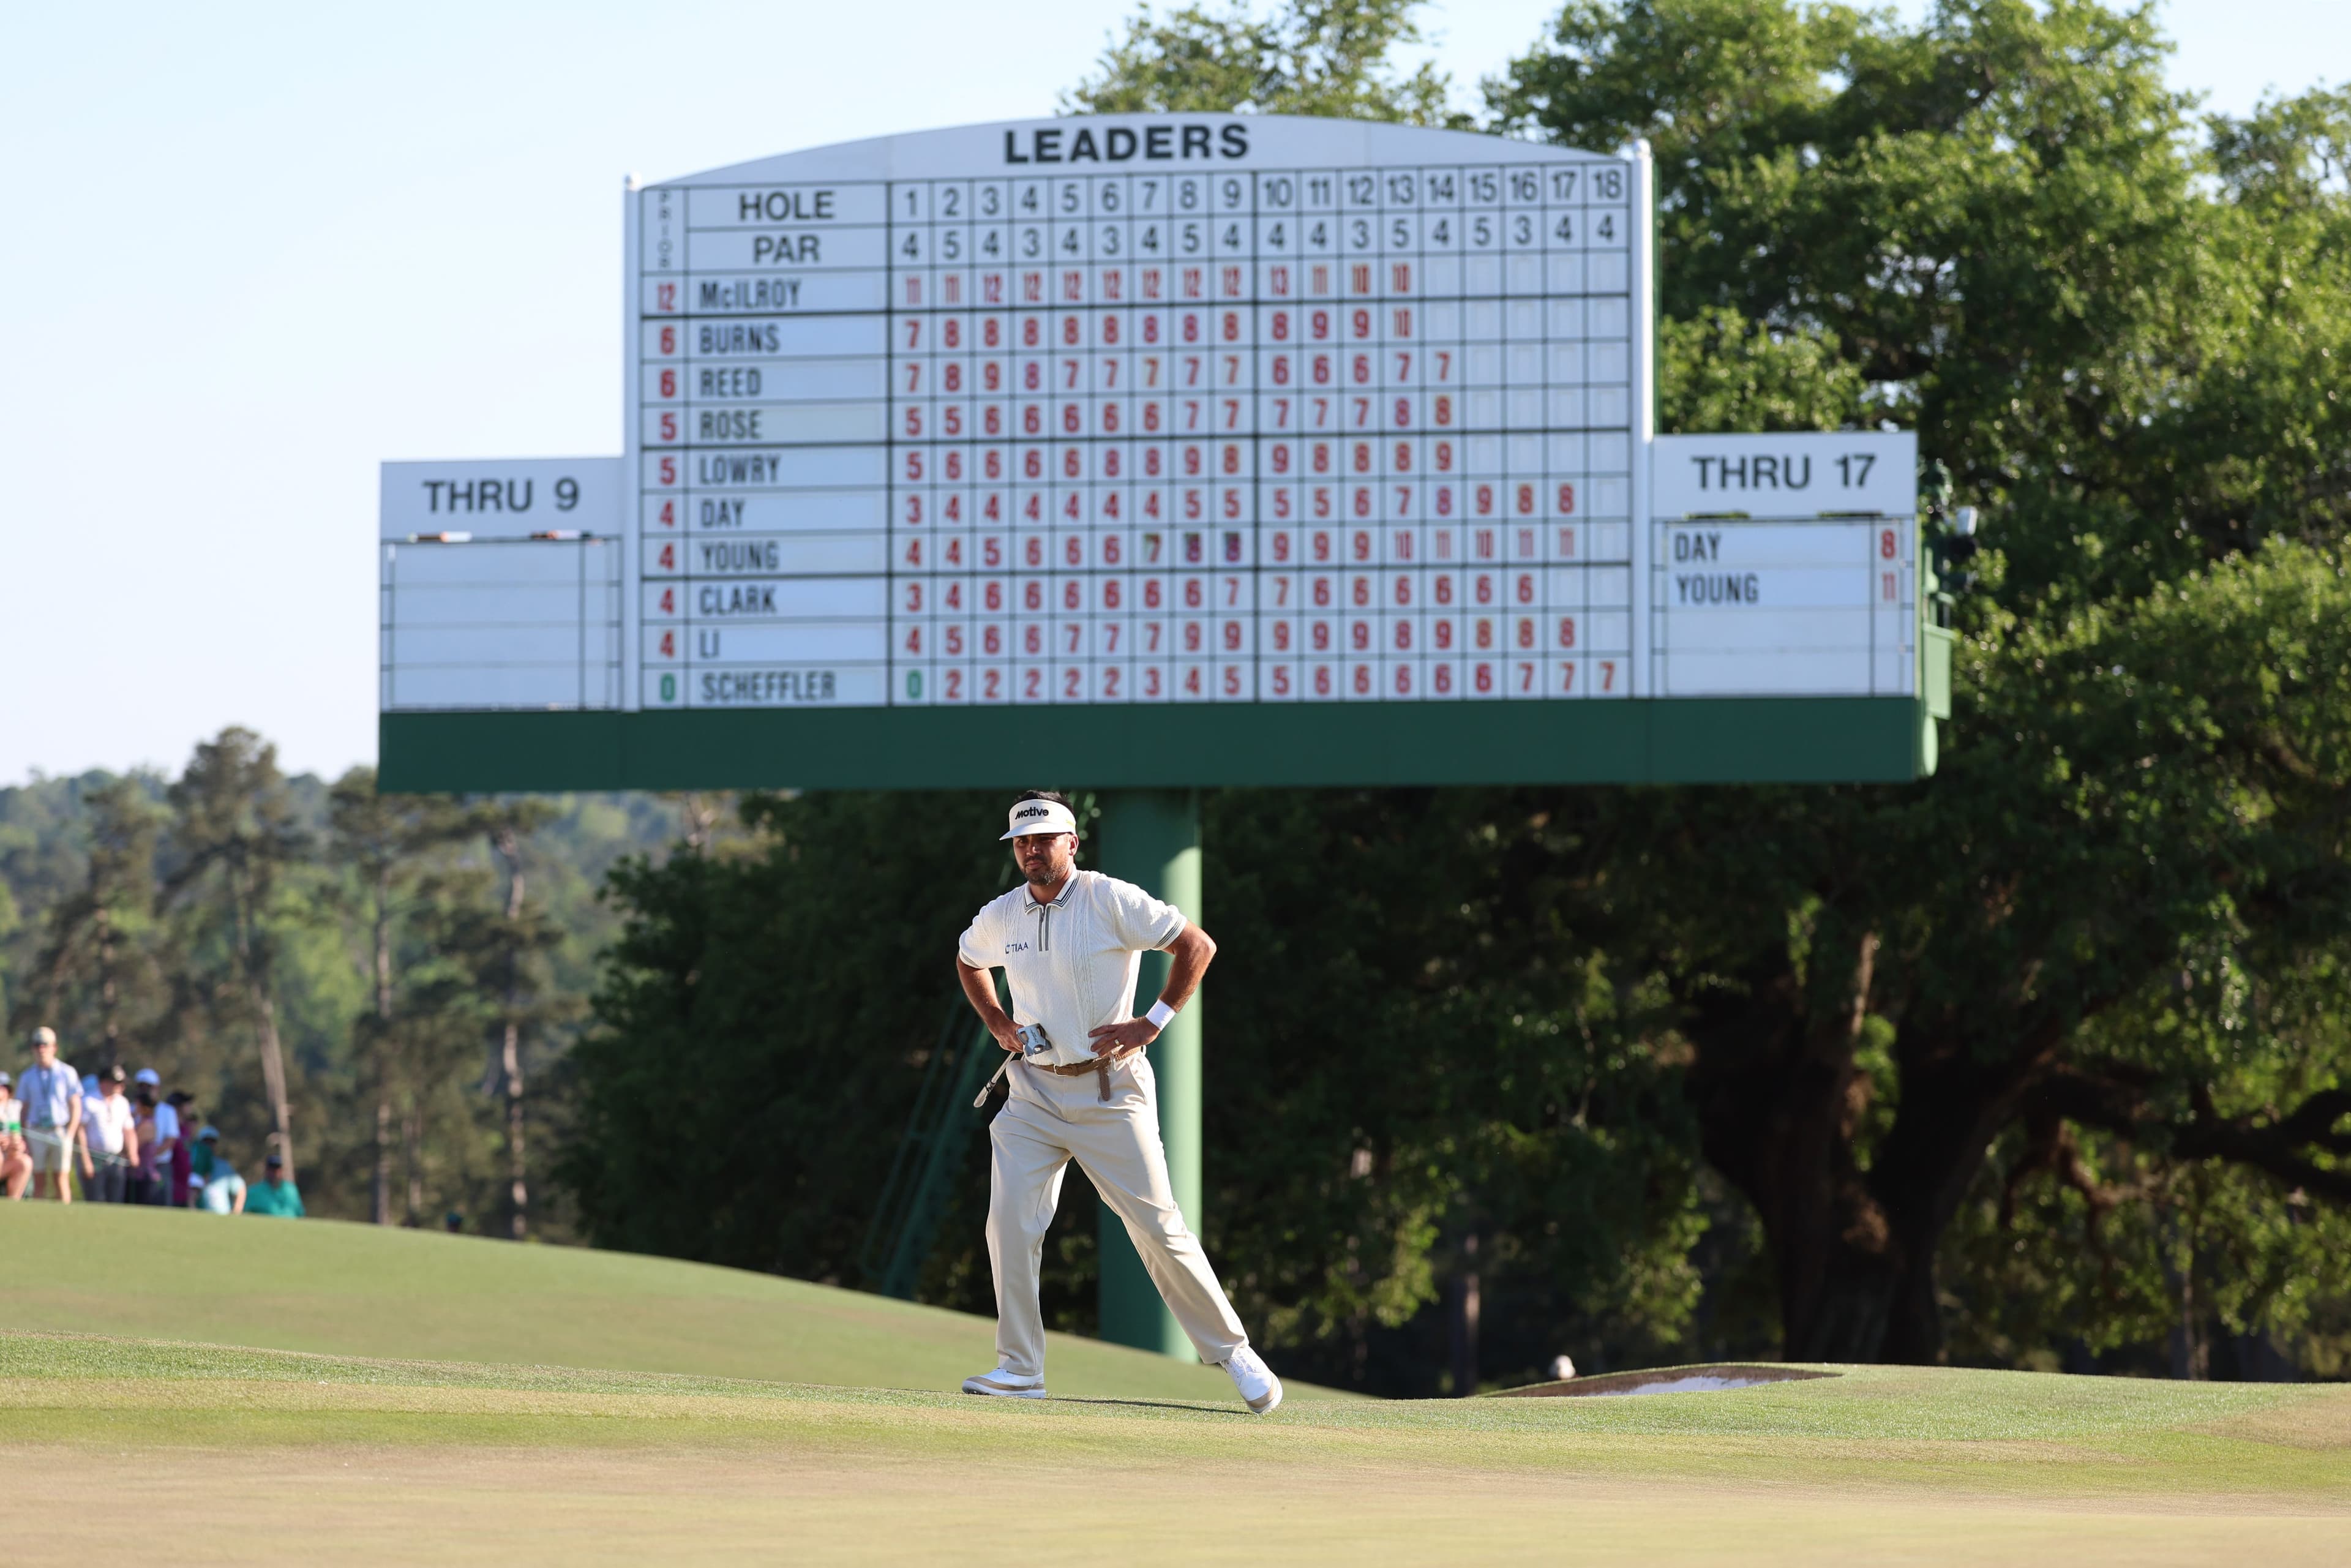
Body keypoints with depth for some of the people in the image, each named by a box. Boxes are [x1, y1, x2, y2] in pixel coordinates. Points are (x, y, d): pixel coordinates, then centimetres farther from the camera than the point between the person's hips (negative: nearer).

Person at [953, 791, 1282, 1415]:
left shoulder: (1113, 902, -12)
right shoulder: (1000, 918, 4)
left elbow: (1197, 945, -11)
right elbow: (968, 961, 26)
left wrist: (1151, 1023, -14)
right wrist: (997, 1023, 9)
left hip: (1109, 1089, -4)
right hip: (1034, 1093, 4)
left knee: (1156, 1226, -4)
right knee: (1009, 1224, -7)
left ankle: (1232, 1351, 8)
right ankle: (1020, 1369, 1)